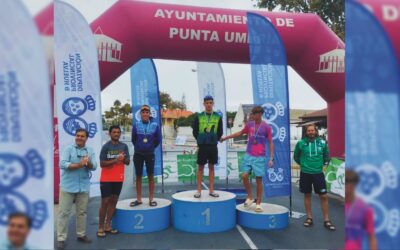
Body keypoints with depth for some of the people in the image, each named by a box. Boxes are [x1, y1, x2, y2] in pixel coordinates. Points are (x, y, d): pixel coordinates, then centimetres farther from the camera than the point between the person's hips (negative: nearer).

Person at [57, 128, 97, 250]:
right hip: (68, 186, -3)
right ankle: (61, 238, 12)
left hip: (83, 187, 3)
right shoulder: (68, 149, -5)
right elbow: (62, 164, -17)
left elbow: (94, 167, -3)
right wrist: (79, 164, -21)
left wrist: (88, 163, -24)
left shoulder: (90, 150, 4)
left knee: (82, 212, 14)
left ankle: (81, 234, 28)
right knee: (64, 212, 2)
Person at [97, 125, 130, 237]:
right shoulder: (106, 146, -8)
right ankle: (100, 227, 12)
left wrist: (123, 159, -17)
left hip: (118, 179, 4)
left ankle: (107, 225, 22)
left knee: (113, 201, 11)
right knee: (105, 202, 0)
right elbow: (102, 163, -13)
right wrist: (116, 160, -22)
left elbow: (128, 162, 4)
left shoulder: (124, 146, 3)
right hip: (106, 179, -4)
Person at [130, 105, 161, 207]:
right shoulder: (136, 125, -6)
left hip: (150, 154, -1)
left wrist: (151, 147, 7)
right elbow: (133, 139, 6)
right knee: (138, 176, 8)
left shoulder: (155, 125, -7)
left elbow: (158, 139, 2)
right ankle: (139, 199, 18)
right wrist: (139, 147, 12)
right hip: (138, 154, 1)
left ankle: (151, 199, 15)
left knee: (150, 176, 6)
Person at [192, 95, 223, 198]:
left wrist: (214, 140, 3)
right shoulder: (199, 117, 0)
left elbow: (220, 132, 7)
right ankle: (199, 190, 11)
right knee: (200, 167, 4)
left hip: (213, 146, 1)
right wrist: (200, 140, 2)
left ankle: (211, 190, 16)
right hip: (202, 146, -1)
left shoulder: (218, 117, 3)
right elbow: (195, 131, 4)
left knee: (211, 167, 9)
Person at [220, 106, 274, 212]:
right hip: (248, 155, 3)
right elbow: (240, 133, 21)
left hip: (260, 157, -3)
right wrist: (225, 137, 24)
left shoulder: (267, 127, -4)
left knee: (259, 180, 1)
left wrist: (271, 158, -8)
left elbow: (270, 143, -1)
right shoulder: (249, 124, 6)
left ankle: (258, 203, 15)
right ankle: (250, 197, 16)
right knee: (244, 176, -6)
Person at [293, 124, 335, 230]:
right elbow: (296, 156, 9)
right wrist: (303, 164, 6)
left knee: (323, 196, 1)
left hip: (318, 173, 1)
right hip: (305, 173, 0)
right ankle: (309, 218, 22)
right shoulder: (301, 143, -6)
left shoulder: (322, 142, -3)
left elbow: (326, 155, 14)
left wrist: (322, 163, 8)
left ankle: (326, 220, 12)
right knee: (307, 195, 10)